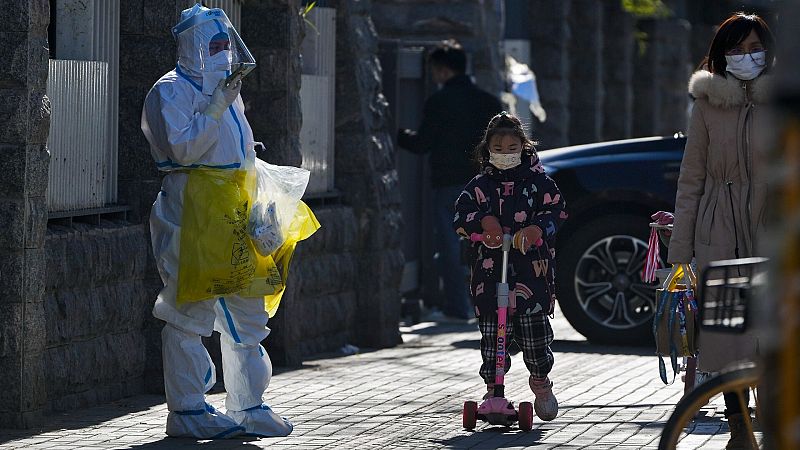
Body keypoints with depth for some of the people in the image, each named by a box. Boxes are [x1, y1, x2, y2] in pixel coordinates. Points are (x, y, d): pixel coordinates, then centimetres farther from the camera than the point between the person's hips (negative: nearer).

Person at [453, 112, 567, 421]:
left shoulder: (537, 181, 6)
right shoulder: (480, 185, 9)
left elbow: (557, 210, -1)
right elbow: (460, 217, 0)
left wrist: (538, 228, -21)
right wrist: (483, 220, -21)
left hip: (532, 267, -1)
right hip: (491, 269, 1)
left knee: (535, 326, -5)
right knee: (492, 334, -1)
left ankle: (540, 380, 18)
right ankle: (493, 388, 9)